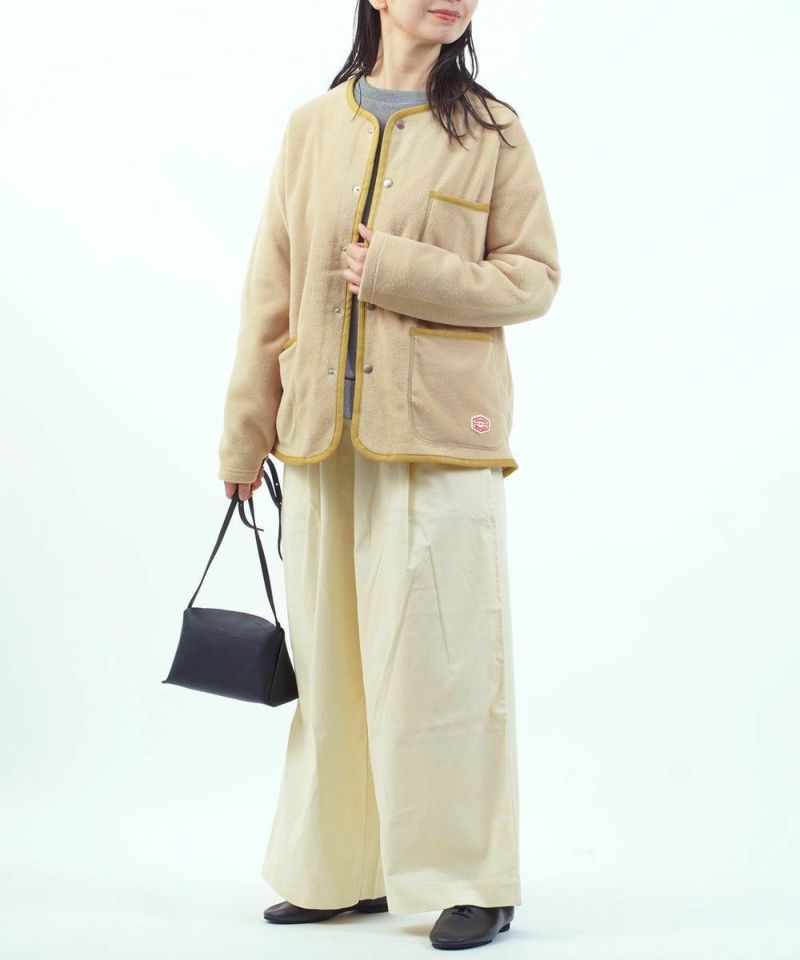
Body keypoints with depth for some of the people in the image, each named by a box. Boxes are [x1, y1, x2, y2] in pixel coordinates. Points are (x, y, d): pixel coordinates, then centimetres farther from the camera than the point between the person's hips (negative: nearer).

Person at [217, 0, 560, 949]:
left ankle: (470, 881, 9)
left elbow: (534, 277, -1)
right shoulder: (312, 128, 10)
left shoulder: (491, 131, 3)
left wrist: (401, 273, -13)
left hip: (439, 439, -3)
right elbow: (271, 291, 11)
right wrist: (245, 433, 10)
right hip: (321, 441, 3)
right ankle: (341, 870, 21)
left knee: (441, 656, -2)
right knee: (331, 656, 9)